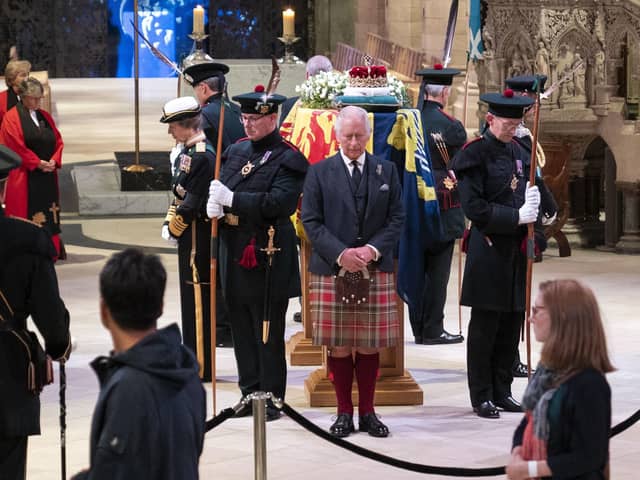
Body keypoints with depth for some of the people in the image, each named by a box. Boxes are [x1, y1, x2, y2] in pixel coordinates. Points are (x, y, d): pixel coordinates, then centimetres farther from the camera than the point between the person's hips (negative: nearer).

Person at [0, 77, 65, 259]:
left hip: (47, 175, 6)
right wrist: (37, 163, -17)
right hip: (24, 176, -6)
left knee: (49, 215, 5)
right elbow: (16, 146, -13)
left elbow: (58, 141, 12)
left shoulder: (45, 117, 14)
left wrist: (54, 160, -7)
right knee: (27, 215, -6)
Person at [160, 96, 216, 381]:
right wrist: (169, 223, 5)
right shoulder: (189, 151, 12)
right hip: (191, 236, 10)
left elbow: (192, 201, -21)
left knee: (198, 297, -4)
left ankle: (201, 367, 2)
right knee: (193, 296, 16)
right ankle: (195, 360, 25)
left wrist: (173, 229, -9)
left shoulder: (201, 156, -20)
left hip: (196, 238, -10)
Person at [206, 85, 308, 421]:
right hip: (234, 252, 7)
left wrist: (232, 199, -23)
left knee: (268, 332, 0)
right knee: (242, 327, 12)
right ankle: (251, 393, 21)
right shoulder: (236, 151, 14)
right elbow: (221, 189, 16)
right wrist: (214, 204, -8)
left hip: (267, 256, -7)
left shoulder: (288, 159, -9)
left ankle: (271, 399, 7)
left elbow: (279, 203, -21)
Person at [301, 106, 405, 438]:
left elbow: (396, 219, 6)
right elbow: (311, 221, -1)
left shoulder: (386, 171, 9)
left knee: (370, 345, 4)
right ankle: (344, 413, 11)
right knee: (339, 346, 1)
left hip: (375, 271, 1)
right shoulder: (319, 172, 4)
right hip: (331, 271, -1)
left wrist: (373, 249, -10)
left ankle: (367, 412, 14)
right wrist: (340, 253, -13)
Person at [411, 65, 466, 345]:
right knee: (438, 270, 1)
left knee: (416, 269, 12)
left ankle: (419, 329, 18)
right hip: (443, 206, -6)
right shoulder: (451, 126, -14)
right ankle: (433, 330, 3)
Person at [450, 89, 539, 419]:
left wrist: (533, 202, -3)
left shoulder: (518, 152, 12)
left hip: (516, 247, 6)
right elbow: (474, 207, -14)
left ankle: (502, 391, 18)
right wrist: (516, 216, -19)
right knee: (484, 325, 0)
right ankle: (481, 397, 7)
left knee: (511, 323, 9)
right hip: (488, 249, -6)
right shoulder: (474, 154, -9)